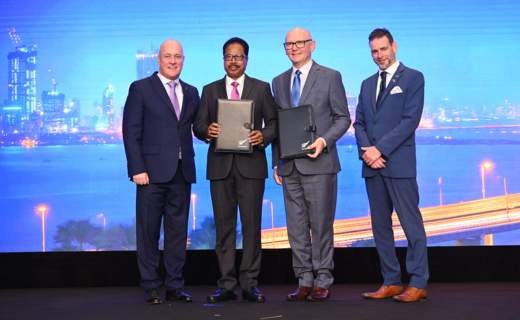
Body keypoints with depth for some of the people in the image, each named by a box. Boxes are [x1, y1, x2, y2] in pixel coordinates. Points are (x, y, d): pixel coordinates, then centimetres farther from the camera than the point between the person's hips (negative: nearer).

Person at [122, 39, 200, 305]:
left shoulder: (191, 93, 16)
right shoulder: (141, 89, 2)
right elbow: (131, 132, -4)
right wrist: (137, 169, -11)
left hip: (182, 173, 4)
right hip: (152, 172, -4)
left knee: (178, 230, 8)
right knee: (148, 231, 2)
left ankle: (175, 285, 17)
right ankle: (150, 287, 12)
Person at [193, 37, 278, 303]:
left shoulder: (261, 88, 11)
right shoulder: (210, 90, 14)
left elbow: (274, 122, 7)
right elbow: (198, 125, 9)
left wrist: (264, 136, -14)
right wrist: (207, 131, -13)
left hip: (251, 164, -1)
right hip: (220, 165, 2)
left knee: (251, 225, -1)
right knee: (224, 226, 3)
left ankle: (250, 284, 6)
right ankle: (226, 284, 9)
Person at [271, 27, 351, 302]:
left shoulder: (330, 77, 2)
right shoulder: (279, 82, 15)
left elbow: (343, 118, 1)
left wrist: (324, 140, -16)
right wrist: (276, 162, 10)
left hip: (319, 163, -4)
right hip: (289, 166, 4)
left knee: (321, 225, 0)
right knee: (296, 227, 6)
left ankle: (322, 282, 10)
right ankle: (305, 281, 15)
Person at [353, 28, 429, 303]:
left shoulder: (413, 78, 1)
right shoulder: (367, 84, 19)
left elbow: (410, 120, -9)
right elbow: (359, 123, 14)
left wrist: (380, 149, -14)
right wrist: (366, 150, -5)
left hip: (399, 164, -6)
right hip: (372, 166, 6)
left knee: (411, 223, -3)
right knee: (380, 226, 8)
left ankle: (418, 284, 3)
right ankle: (391, 282, 15)